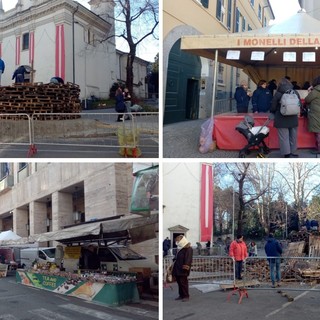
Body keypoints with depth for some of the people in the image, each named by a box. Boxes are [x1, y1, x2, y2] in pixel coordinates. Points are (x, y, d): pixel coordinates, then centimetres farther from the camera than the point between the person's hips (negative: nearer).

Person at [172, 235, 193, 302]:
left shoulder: (188, 249, -11)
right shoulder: (180, 249, 18)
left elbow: (188, 259, -20)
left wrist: (186, 266, -27)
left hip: (182, 270, -9)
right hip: (177, 270, 9)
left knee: (183, 282, -7)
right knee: (179, 282, 12)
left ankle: (186, 296, -2)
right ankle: (181, 295, 20)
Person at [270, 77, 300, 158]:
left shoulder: (278, 94, -9)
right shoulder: (296, 93, 1)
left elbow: (273, 108, -4)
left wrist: (275, 113, 18)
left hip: (282, 120, -4)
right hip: (293, 119, 4)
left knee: (284, 137, 1)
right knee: (293, 137, 15)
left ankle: (287, 154, 0)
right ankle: (293, 153, 24)